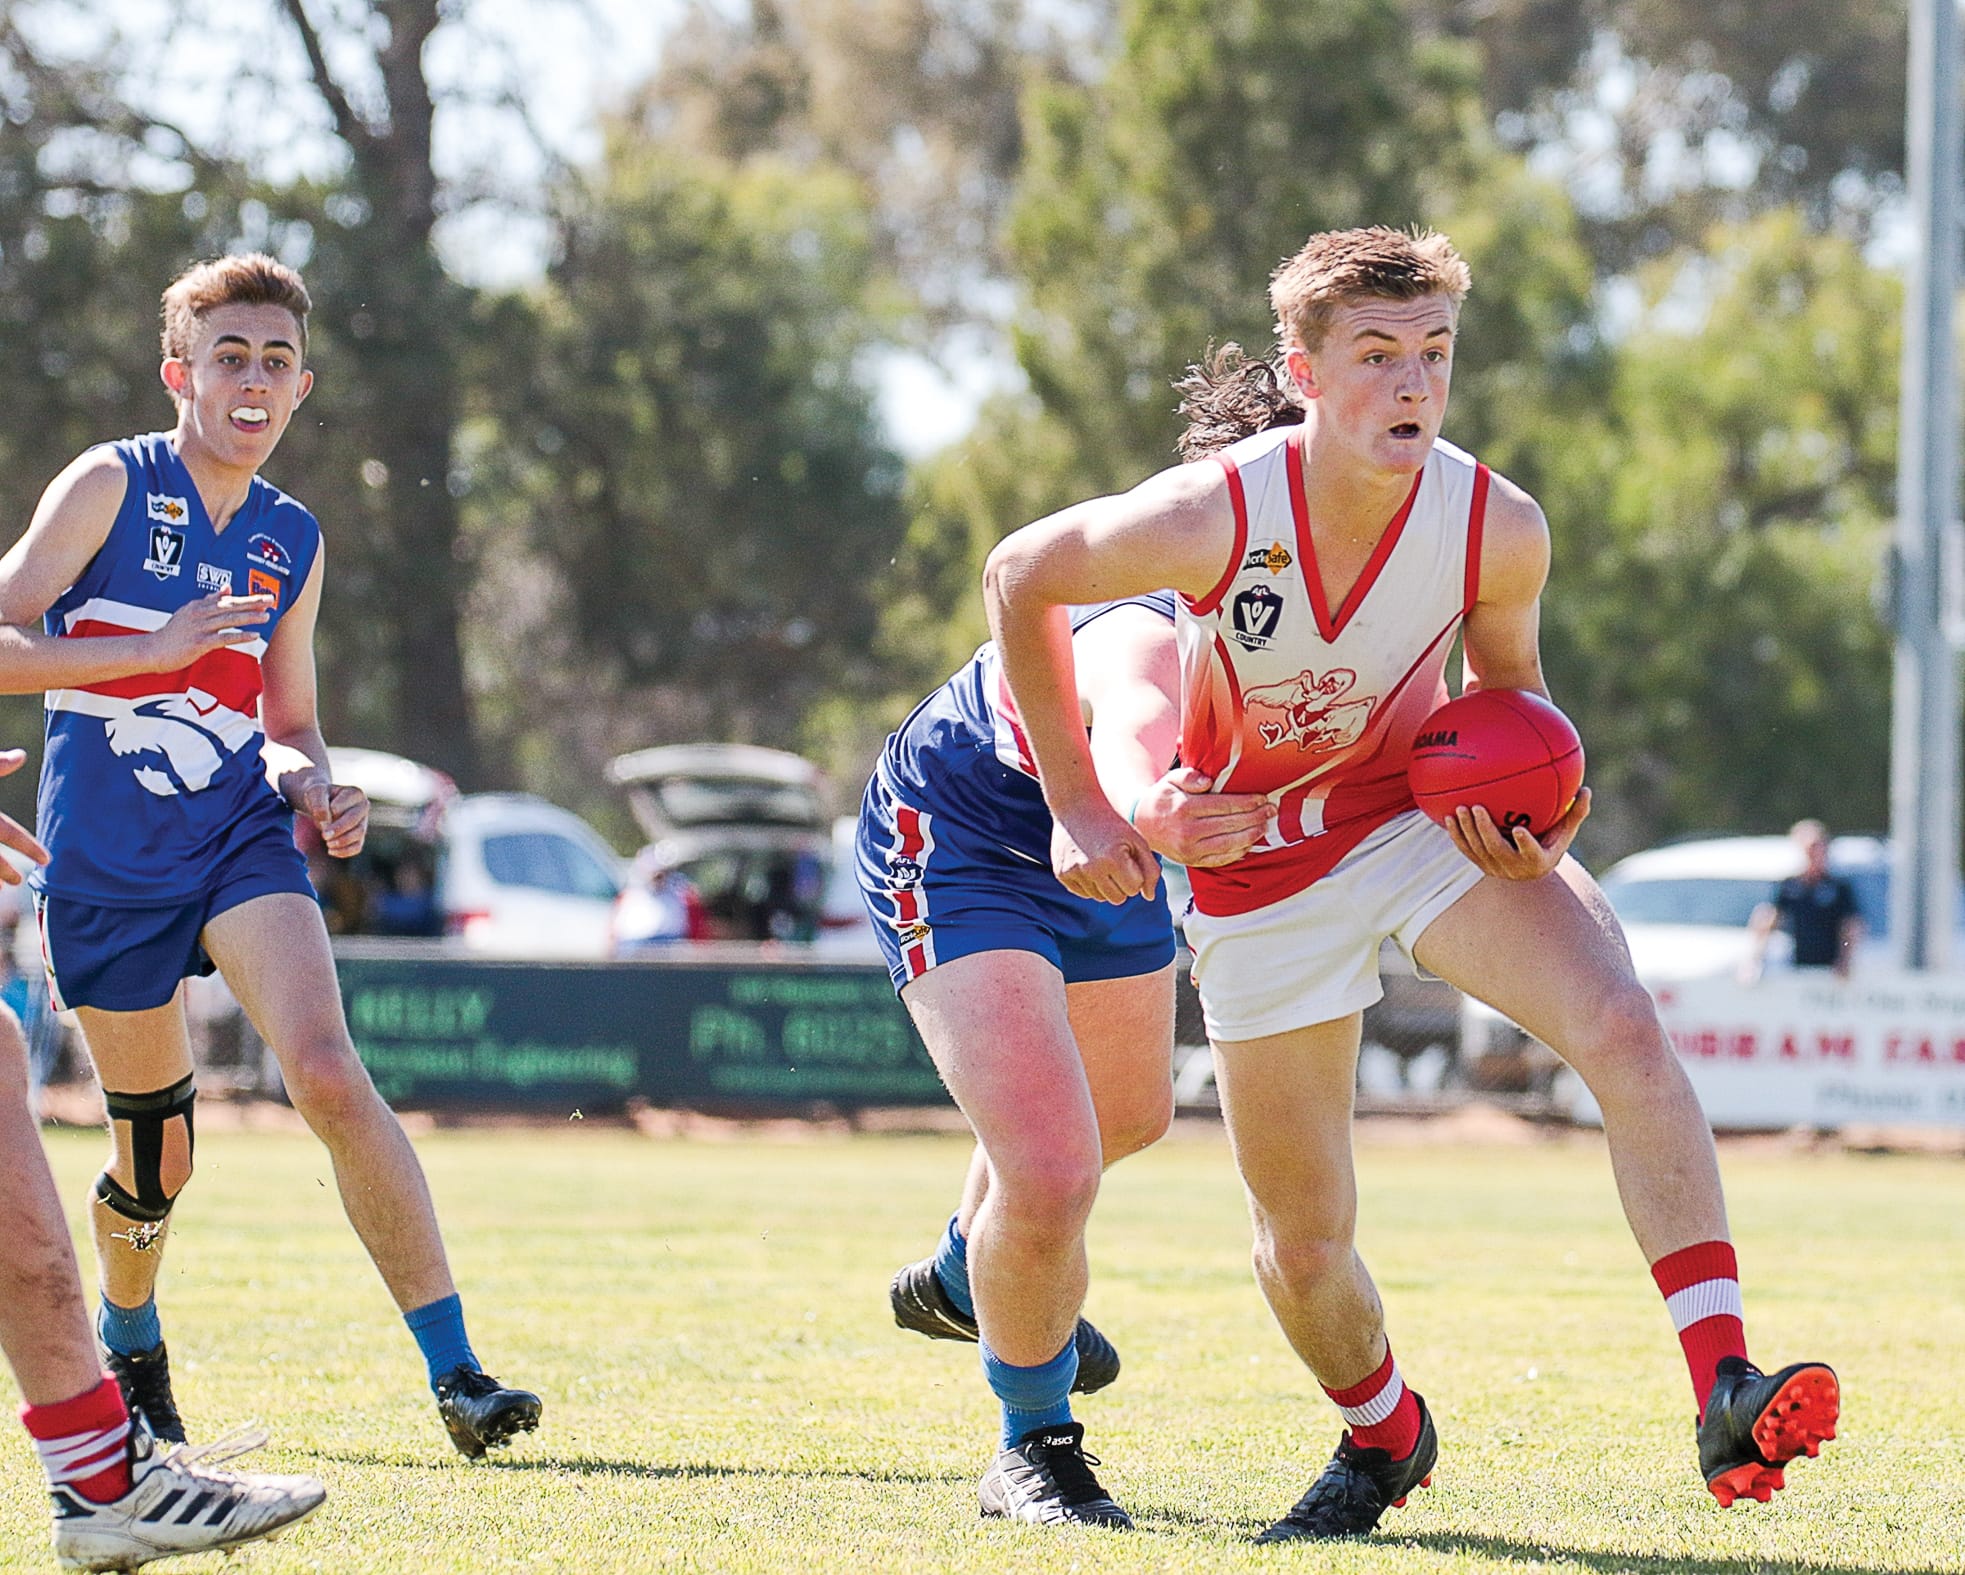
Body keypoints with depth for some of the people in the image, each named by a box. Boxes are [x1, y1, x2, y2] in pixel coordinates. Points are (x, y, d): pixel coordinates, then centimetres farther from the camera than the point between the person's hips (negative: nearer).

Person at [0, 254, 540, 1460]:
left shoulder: (293, 541, 11)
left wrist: (319, 792, -1)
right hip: (106, 858, -2)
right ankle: (130, 1349, 38)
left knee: (329, 1075, -21)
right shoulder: (111, 486, -4)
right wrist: (154, 648, -21)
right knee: (156, 1153, 6)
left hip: (241, 832, 2)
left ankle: (456, 1369, -22)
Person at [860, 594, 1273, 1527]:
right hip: (953, 844, -8)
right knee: (1050, 1170, -23)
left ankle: (958, 1283, 62)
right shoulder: (1156, 655, -44)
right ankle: (1032, 1448, 4)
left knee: (1129, 1118, 30)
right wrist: (1149, 814, -88)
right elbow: (1131, 737, -66)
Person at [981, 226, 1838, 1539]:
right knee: (1304, 1242, 4)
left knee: (1625, 1029, -27)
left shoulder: (1500, 529, -20)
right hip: (1259, 864, -1)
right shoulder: (1209, 518, -27)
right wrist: (1077, 806, -7)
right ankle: (1382, 1434, 38)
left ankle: (1727, 1395, -33)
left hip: (1432, 819, 1)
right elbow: (1019, 578, -8)